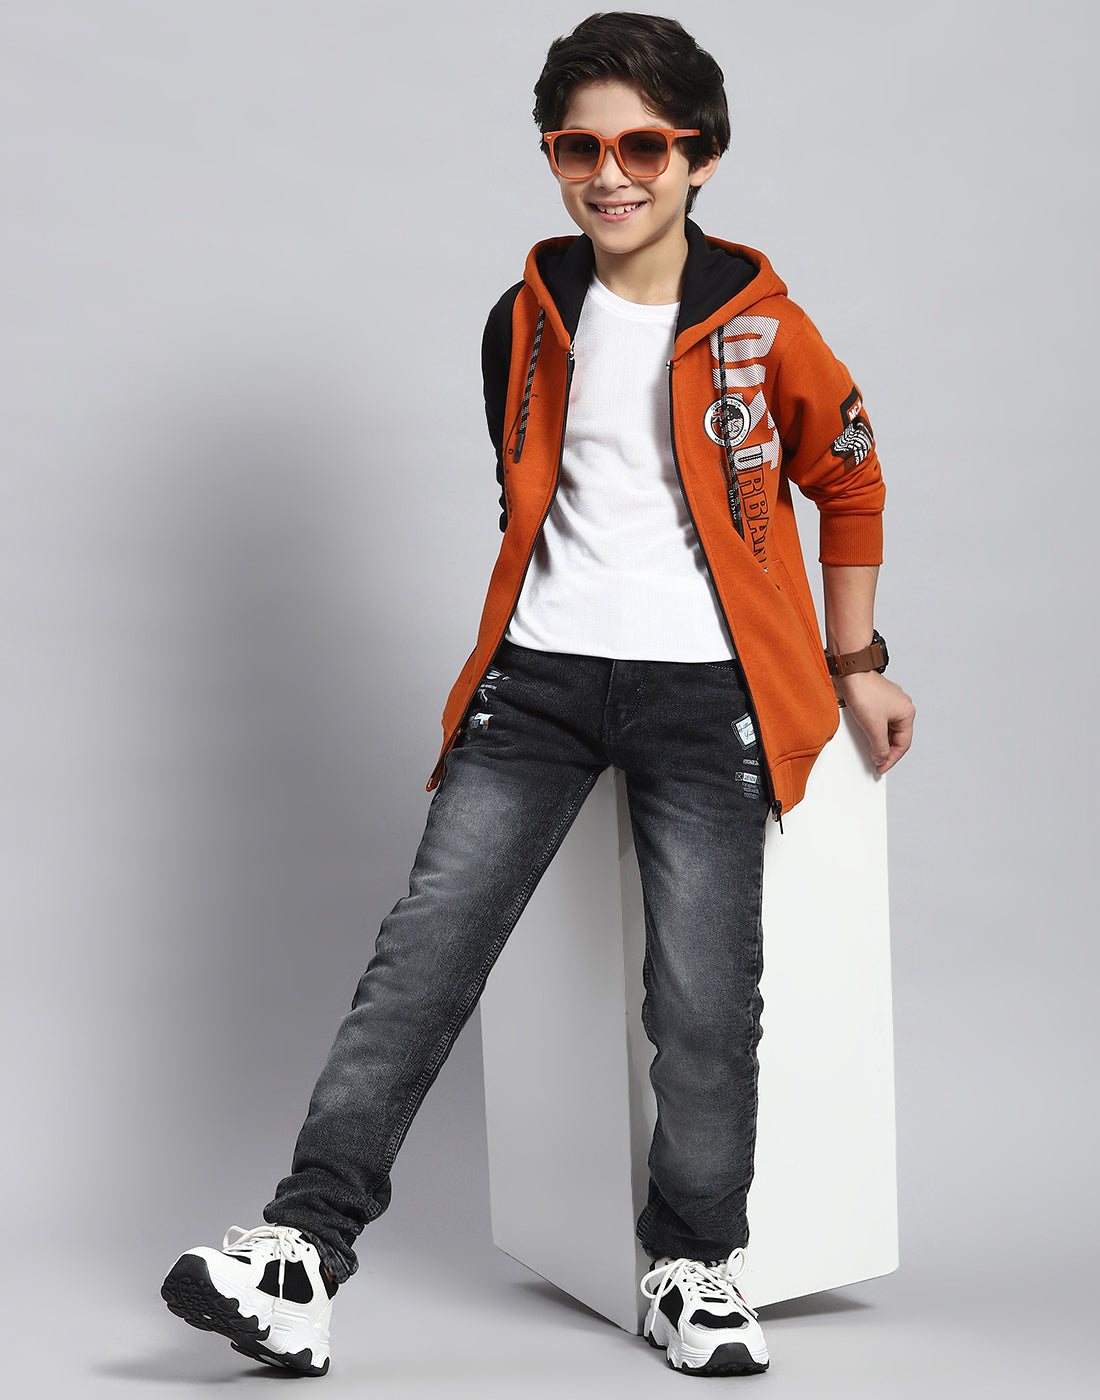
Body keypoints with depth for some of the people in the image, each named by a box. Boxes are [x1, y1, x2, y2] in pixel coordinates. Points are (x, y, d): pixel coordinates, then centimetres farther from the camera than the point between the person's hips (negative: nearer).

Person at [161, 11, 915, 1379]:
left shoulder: (756, 319, 0)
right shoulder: (529, 316, 10)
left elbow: (850, 481, 14)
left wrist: (855, 665, 16)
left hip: (703, 691, -2)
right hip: (540, 673, 3)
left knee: (703, 1002, -5)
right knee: (424, 947, -8)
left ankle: (696, 1264, 16)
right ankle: (305, 1239, -5)